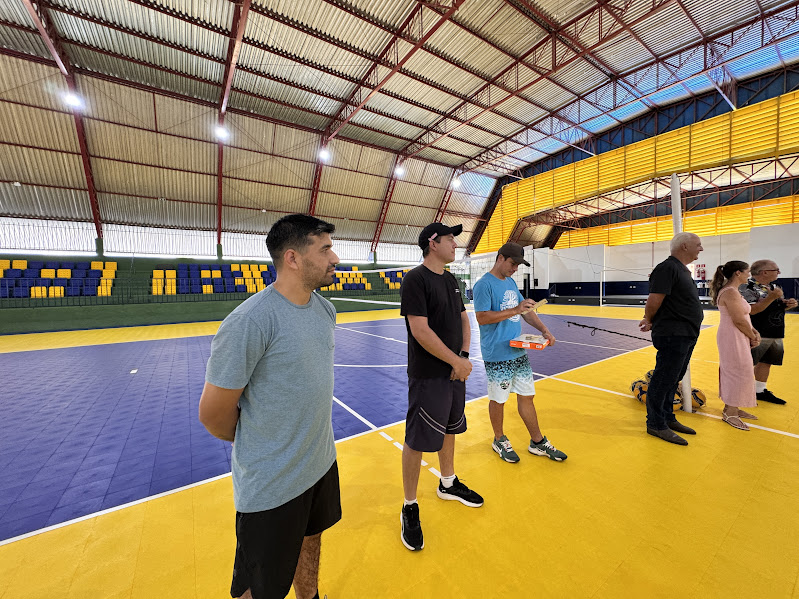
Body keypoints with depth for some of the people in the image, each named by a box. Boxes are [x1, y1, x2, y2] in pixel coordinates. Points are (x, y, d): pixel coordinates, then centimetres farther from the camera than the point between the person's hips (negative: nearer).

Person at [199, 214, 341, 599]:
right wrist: (260, 447, -1)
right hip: (271, 486, -6)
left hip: (323, 464, 7)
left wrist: (310, 440, 14)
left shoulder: (325, 310, -2)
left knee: (310, 542, 29)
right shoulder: (249, 321, -27)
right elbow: (213, 414, -18)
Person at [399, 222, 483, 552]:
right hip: (427, 376, -8)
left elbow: (464, 318, 13)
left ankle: (448, 483, 47)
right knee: (417, 441, 4)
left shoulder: (450, 279, 10)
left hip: (455, 372, 8)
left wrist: (464, 356, -2)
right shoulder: (415, 279, -16)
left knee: (449, 429, 23)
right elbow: (420, 330, -23)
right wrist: (456, 361, -16)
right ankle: (409, 508, 25)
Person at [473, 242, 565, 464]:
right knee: (498, 400, 9)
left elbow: (526, 310, 19)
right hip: (498, 356, -8)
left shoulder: (510, 282, 12)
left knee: (527, 396, 17)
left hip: (519, 352, 8)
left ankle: (538, 442, 34)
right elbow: (481, 318, -23)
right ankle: (500, 441, 31)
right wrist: (515, 310, -26)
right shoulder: (484, 284, -14)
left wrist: (544, 330, 6)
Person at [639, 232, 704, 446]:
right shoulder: (667, 268, -14)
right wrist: (650, 320, -3)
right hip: (673, 335, -10)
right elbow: (653, 301, -19)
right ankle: (656, 424, 9)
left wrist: (650, 321, 13)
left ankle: (668, 418, 31)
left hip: (687, 335, 10)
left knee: (672, 380, 18)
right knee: (663, 380, -2)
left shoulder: (682, 270, 17)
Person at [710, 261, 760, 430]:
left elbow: (744, 318, 17)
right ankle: (730, 413, 7)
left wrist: (754, 333, 4)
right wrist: (753, 337, -6)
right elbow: (739, 321, -19)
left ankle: (732, 408, 27)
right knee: (739, 373, -4)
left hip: (738, 338, 10)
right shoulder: (731, 292, -18)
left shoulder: (732, 291, 14)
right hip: (733, 338, -10)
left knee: (734, 373, 16)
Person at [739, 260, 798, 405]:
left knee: (766, 362, 18)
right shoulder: (747, 287, -17)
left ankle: (760, 391, 32)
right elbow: (751, 310, -25)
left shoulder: (773, 286, 13)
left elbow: (777, 307, 21)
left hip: (775, 335, 9)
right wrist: (772, 297, -28)